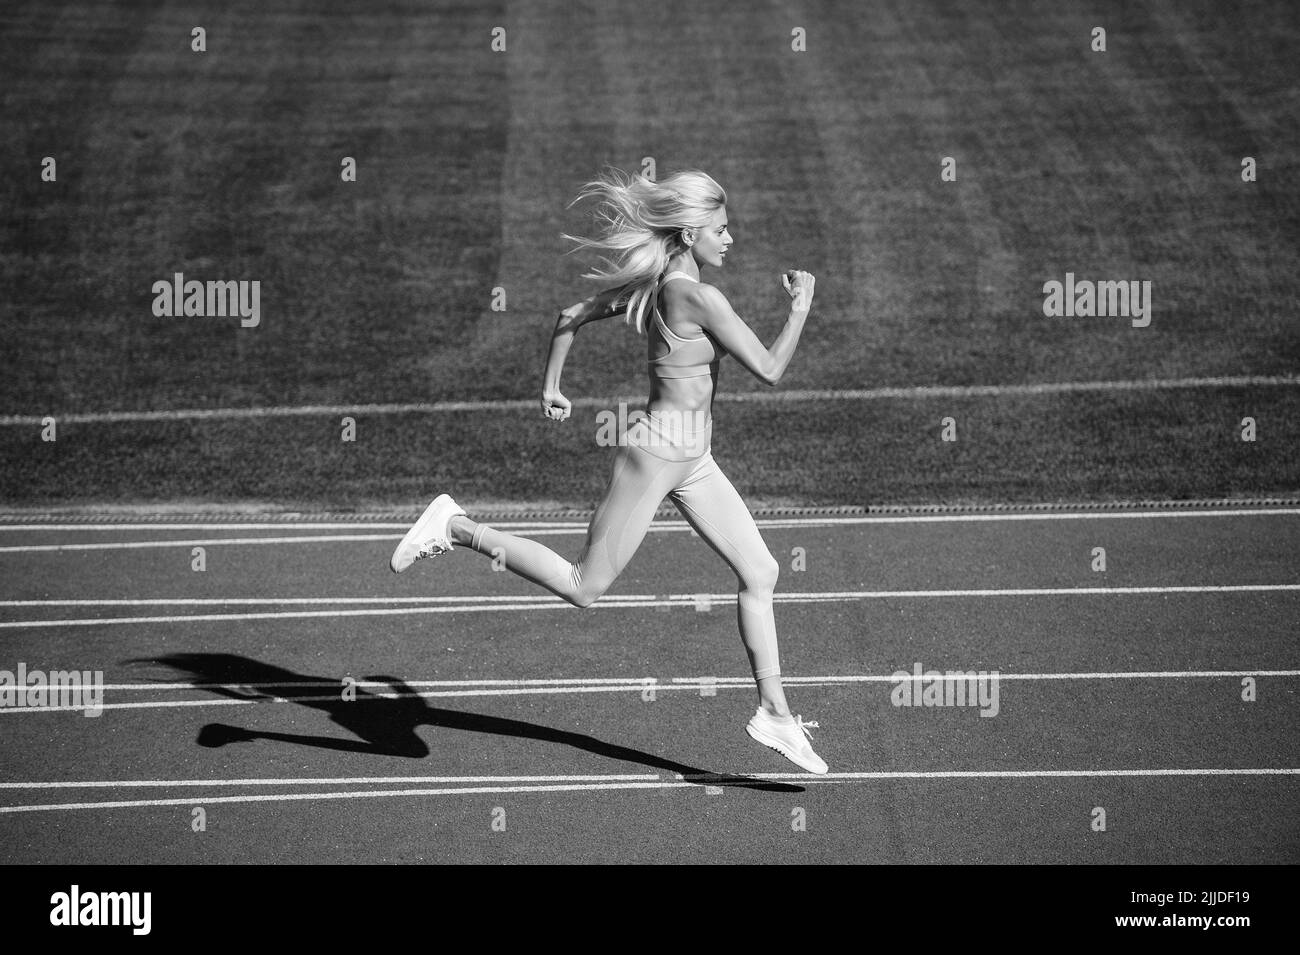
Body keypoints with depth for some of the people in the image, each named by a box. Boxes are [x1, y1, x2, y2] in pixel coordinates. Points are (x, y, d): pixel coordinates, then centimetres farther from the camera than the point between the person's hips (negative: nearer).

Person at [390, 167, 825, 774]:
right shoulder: (699, 297, -22)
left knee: (760, 573, 9)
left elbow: (570, 318, 11)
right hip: (657, 455, -10)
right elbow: (769, 371, -20)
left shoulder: (653, 286, 4)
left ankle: (773, 712, 14)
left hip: (691, 461, 10)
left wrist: (549, 388, 21)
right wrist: (801, 306, -7)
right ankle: (457, 529, 7)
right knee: (584, 588, 1)